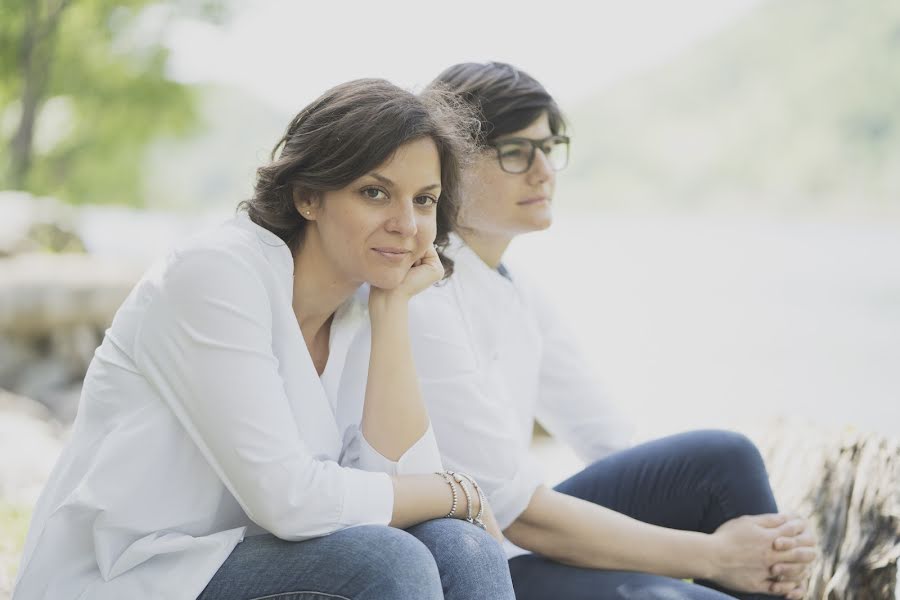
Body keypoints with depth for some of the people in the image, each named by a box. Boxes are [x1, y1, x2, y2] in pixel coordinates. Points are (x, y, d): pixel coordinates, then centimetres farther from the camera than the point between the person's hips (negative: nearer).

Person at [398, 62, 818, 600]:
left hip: (516, 544, 8)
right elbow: (518, 511, -20)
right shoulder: (421, 301, -17)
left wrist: (768, 540, -9)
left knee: (723, 458, -7)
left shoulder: (519, 298, 10)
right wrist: (714, 556, -16)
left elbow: (615, 446, 7)